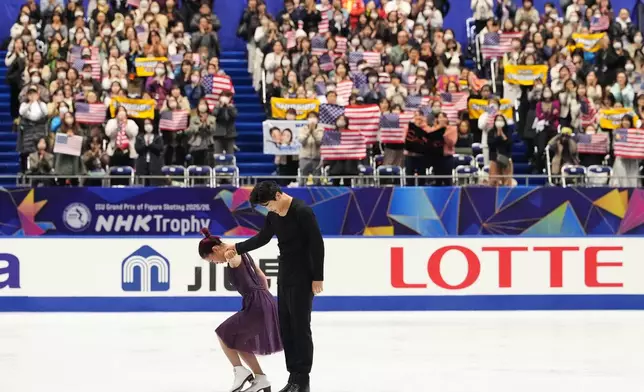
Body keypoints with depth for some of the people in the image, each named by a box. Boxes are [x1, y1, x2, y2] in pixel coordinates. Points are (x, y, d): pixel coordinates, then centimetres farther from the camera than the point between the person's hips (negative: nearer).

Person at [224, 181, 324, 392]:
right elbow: (262, 238, 22)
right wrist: (237, 248, 15)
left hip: (302, 277, -8)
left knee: (300, 326, -5)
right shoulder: (273, 214, 6)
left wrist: (317, 277, -16)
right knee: (285, 327, 6)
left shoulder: (302, 211, -17)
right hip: (284, 276, 8)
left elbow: (317, 244, -16)